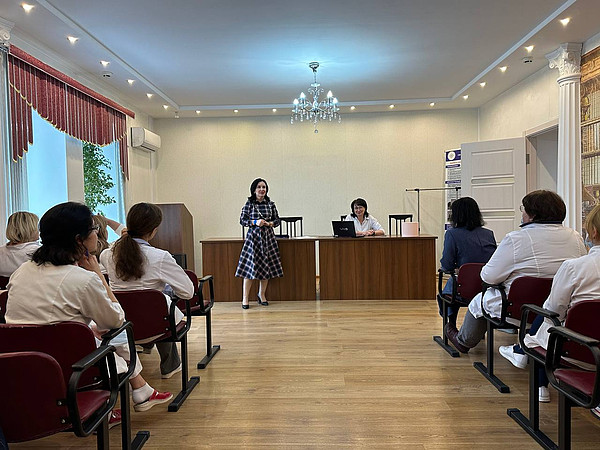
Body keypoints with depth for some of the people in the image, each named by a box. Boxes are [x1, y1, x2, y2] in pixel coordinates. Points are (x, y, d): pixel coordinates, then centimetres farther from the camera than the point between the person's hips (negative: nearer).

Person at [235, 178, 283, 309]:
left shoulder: (270, 204, 6)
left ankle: (262, 295, 23)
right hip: (253, 236, -3)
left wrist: (270, 223, -9)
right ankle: (245, 298, 6)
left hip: (268, 237, 3)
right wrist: (255, 222, -14)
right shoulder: (249, 203, -1)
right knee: (250, 267, -5)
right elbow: (242, 220, 0)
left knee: (267, 266, 6)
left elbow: (277, 220, 11)